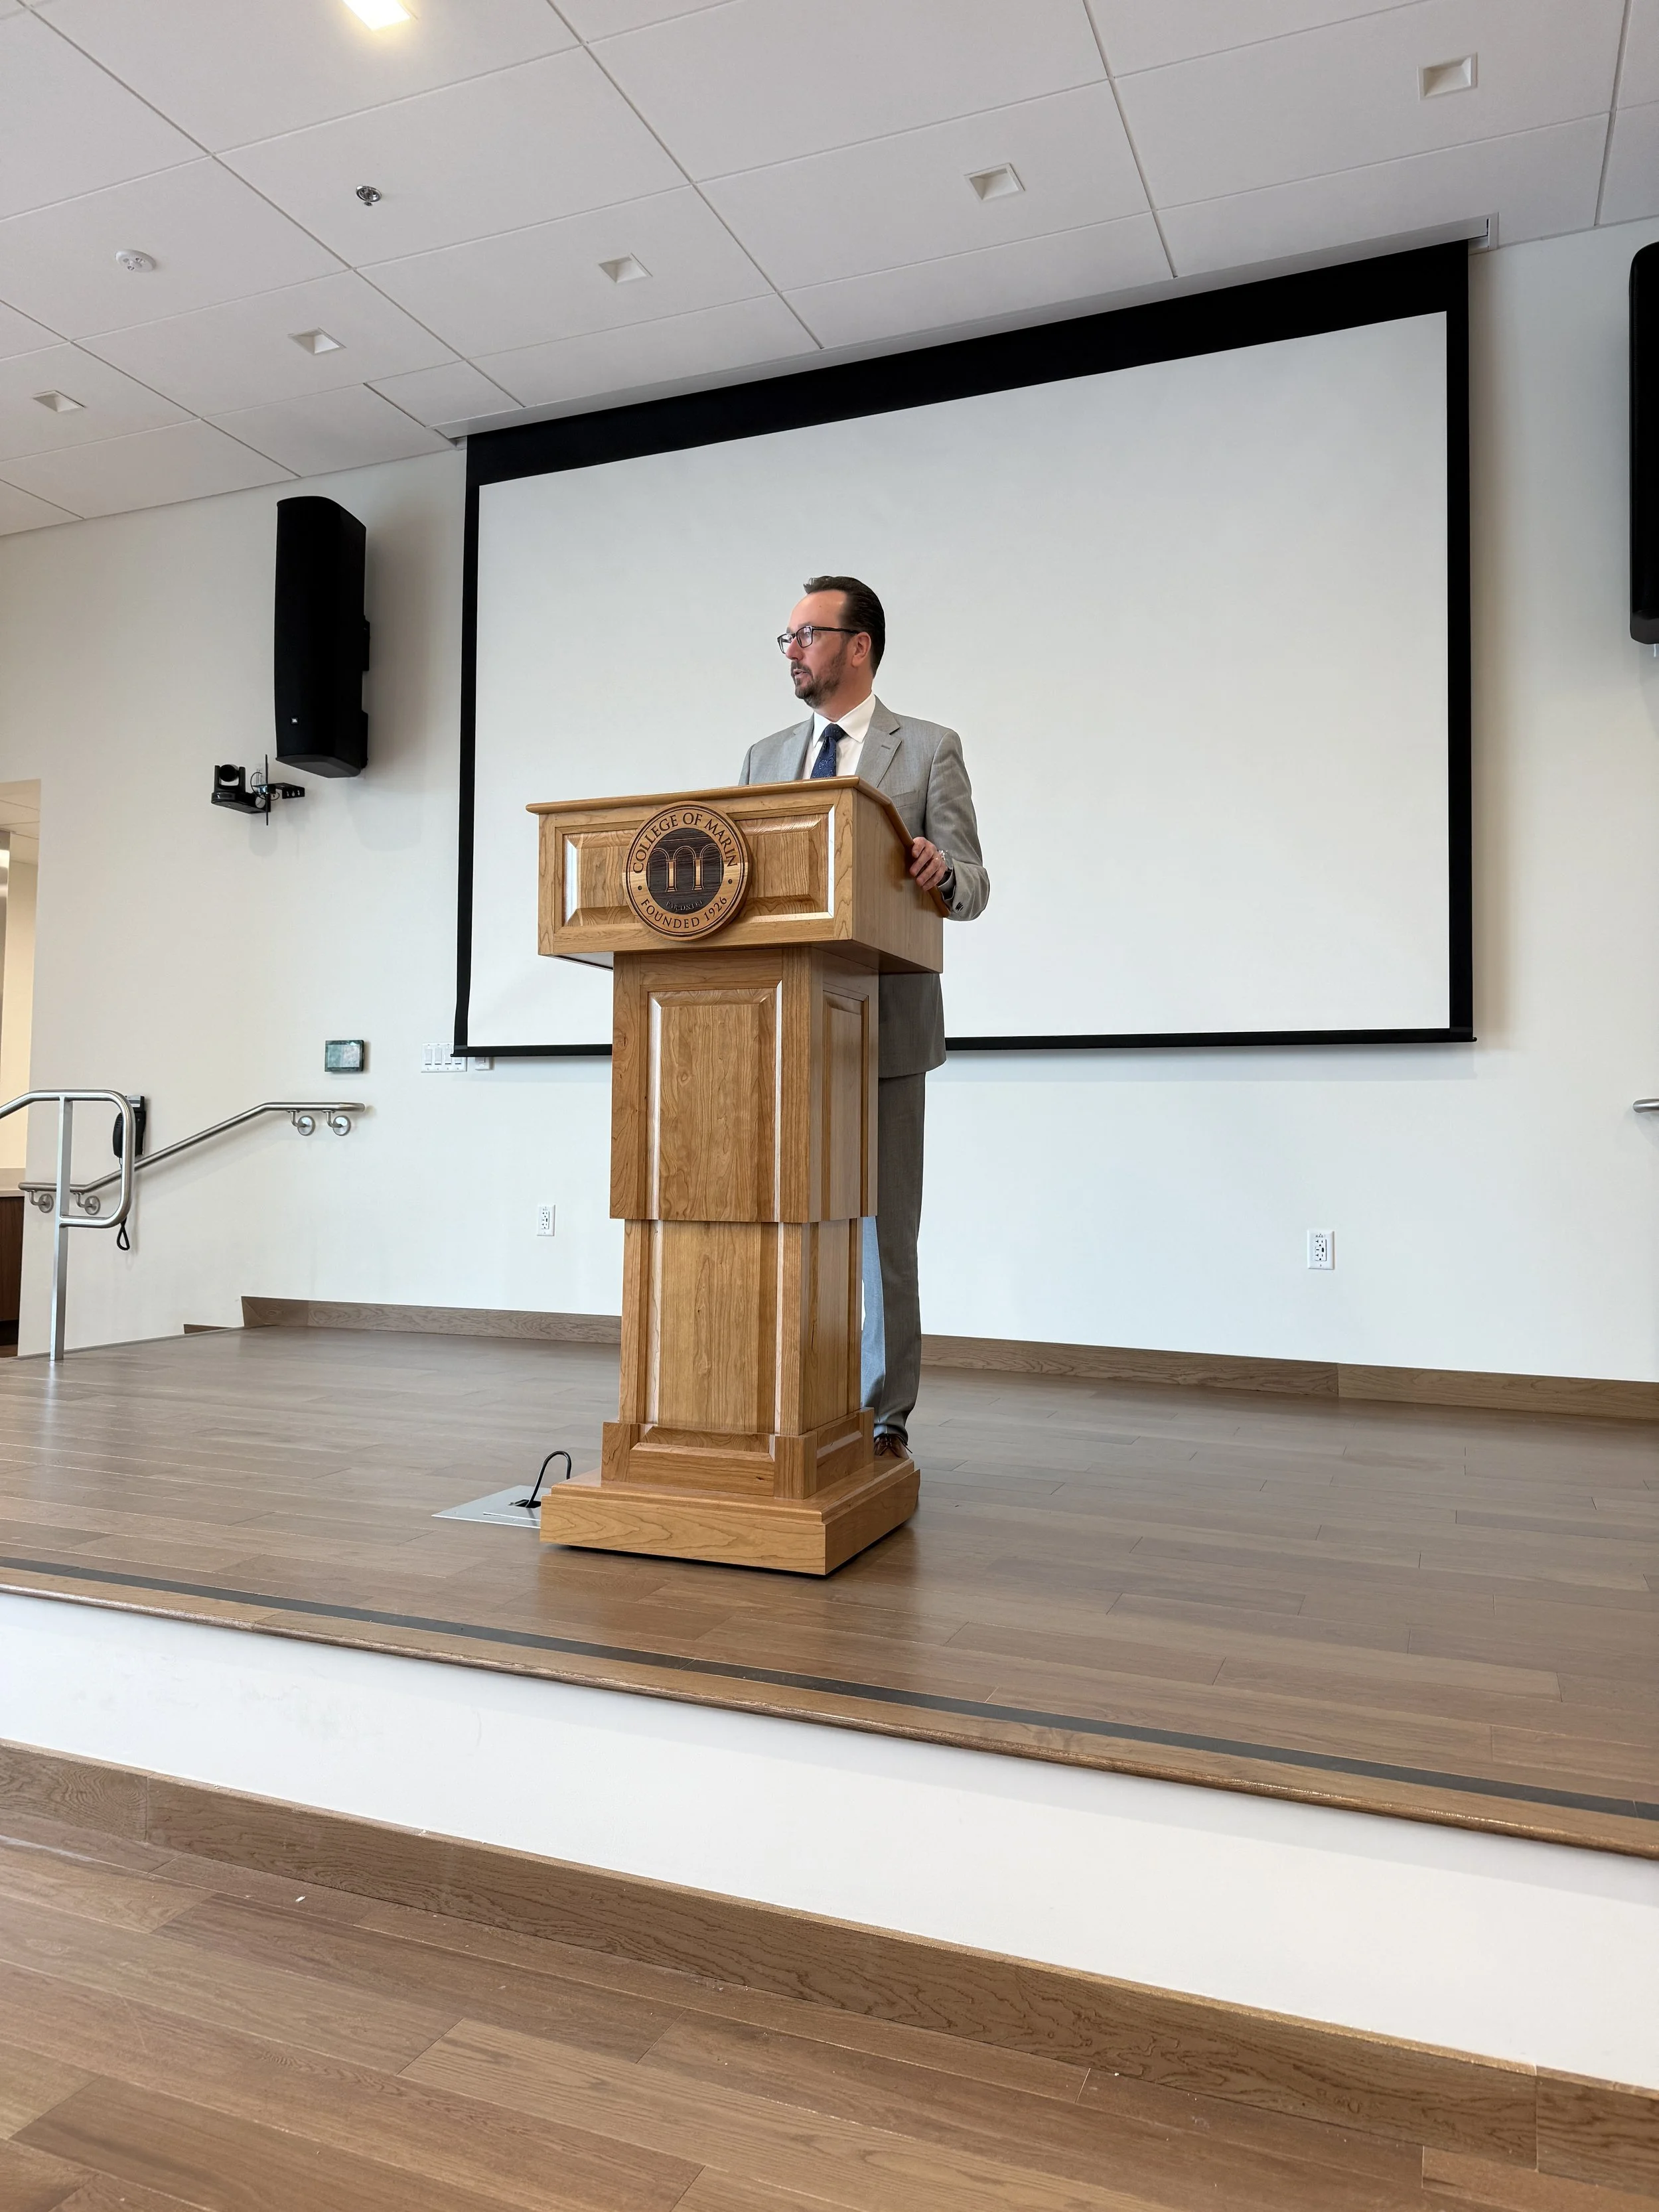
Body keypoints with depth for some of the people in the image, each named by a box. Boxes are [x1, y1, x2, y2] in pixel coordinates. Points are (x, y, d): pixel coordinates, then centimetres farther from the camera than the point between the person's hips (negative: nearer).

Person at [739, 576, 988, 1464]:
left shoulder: (929, 749, 4)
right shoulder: (764, 756, 17)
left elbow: (970, 887, -2)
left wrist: (943, 873, -25)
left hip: (883, 1023, -4)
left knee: (882, 1230, 1)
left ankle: (883, 1416, 13)